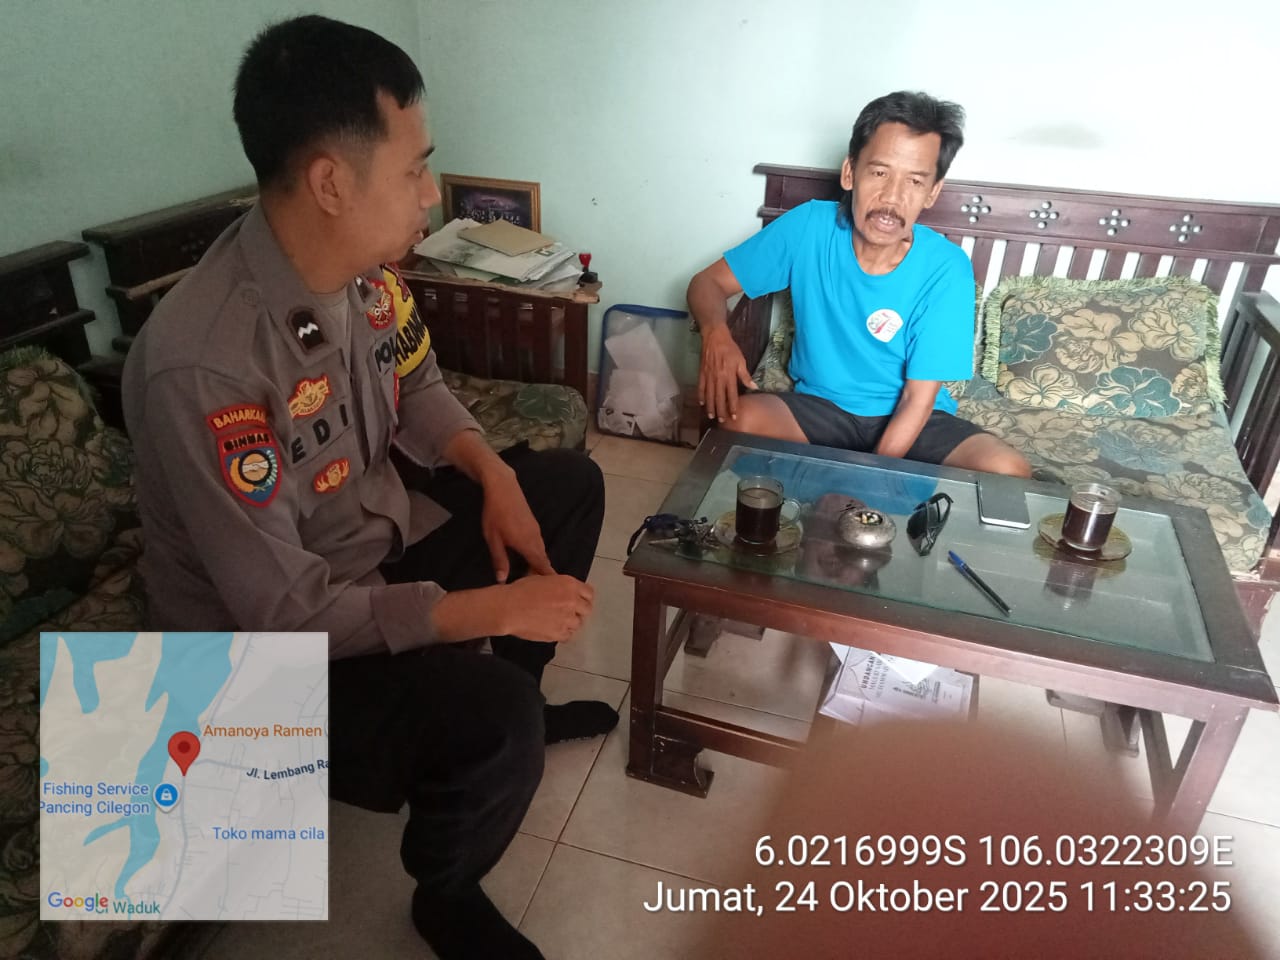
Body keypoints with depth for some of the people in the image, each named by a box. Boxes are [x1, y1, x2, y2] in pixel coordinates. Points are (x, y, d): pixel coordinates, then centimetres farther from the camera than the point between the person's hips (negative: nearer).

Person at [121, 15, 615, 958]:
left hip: (382, 522, 8)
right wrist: (492, 607, -29)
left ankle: (520, 702, 30)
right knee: (488, 714, -30)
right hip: (269, 641, -8)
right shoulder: (201, 365, -34)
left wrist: (491, 473, -10)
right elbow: (285, 610, -30)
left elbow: (417, 387, 8)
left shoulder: (367, 266, -10)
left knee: (571, 483, 11)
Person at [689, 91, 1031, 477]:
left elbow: (918, 402, -16)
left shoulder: (946, 270, -17)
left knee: (1009, 471, -26)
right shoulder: (808, 227, -13)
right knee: (739, 420, -31)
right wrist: (716, 332, -30)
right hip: (820, 405, 0)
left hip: (910, 420, 0)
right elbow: (708, 282, -6)